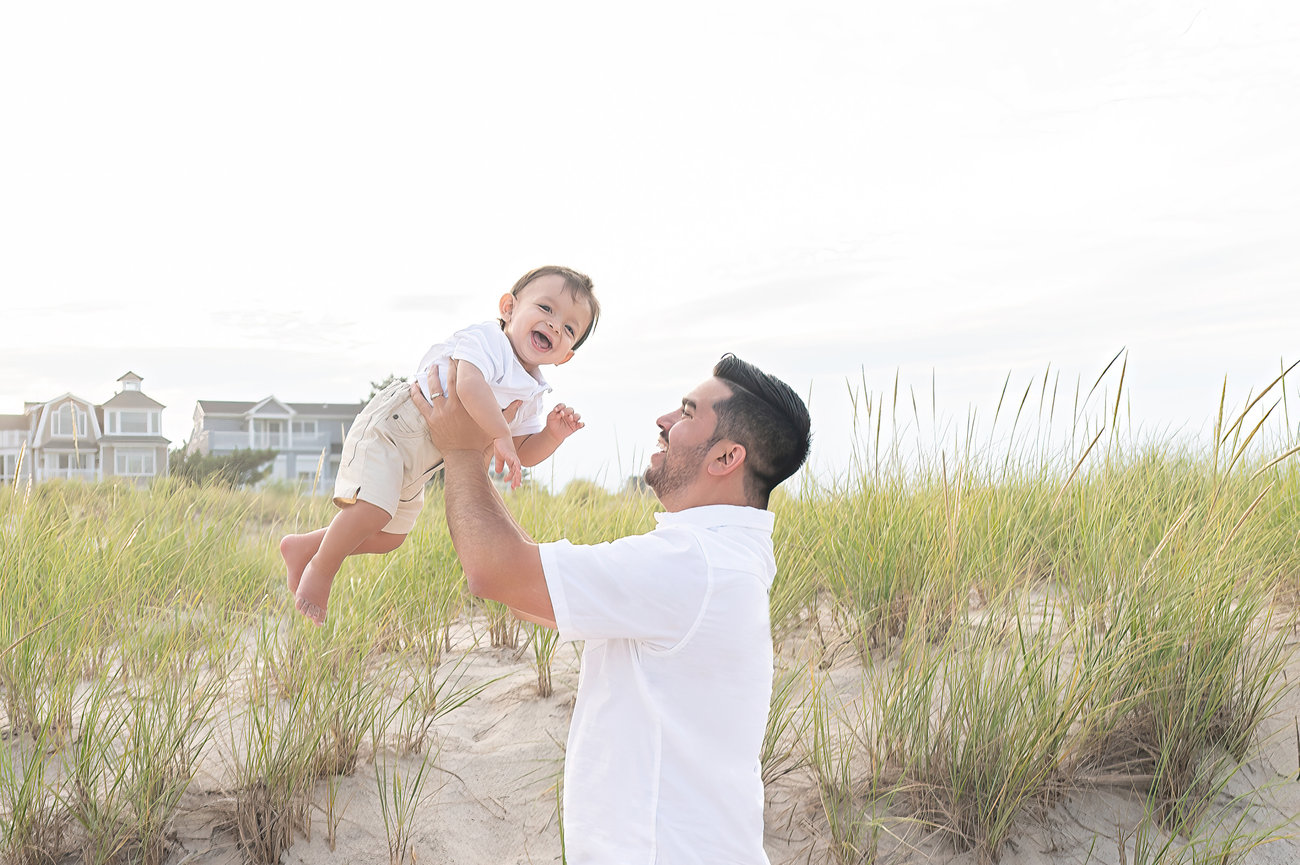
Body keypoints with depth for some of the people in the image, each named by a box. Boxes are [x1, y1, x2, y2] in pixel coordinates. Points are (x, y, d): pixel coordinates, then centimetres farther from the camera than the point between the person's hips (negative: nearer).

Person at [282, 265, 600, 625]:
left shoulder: (530, 396, 5)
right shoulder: (486, 339, -21)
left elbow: (525, 454, 8)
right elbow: (470, 384, -41)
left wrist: (553, 433, -11)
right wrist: (501, 437, -41)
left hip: (418, 467, 9)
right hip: (389, 428, -9)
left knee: (390, 536, 16)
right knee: (373, 510, -26)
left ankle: (303, 547, 33)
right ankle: (320, 569, 0)